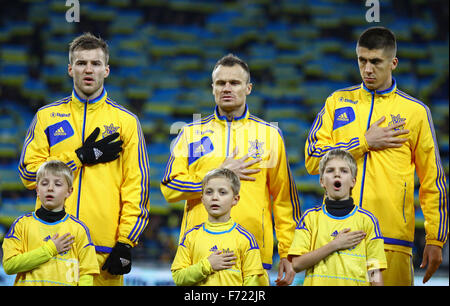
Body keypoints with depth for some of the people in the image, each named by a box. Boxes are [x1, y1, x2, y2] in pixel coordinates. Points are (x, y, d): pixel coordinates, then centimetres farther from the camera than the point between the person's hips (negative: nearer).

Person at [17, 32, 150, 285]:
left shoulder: (126, 121, 9)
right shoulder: (47, 117, 11)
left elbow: (137, 185, 4)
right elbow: (29, 174, 3)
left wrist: (126, 243, -4)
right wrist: (81, 157, -5)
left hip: (105, 245, -1)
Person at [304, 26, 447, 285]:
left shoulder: (416, 111, 8)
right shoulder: (338, 101, 14)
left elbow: (433, 182, 9)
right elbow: (313, 160, 5)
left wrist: (436, 241, 4)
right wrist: (365, 142, -2)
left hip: (392, 239, -1)